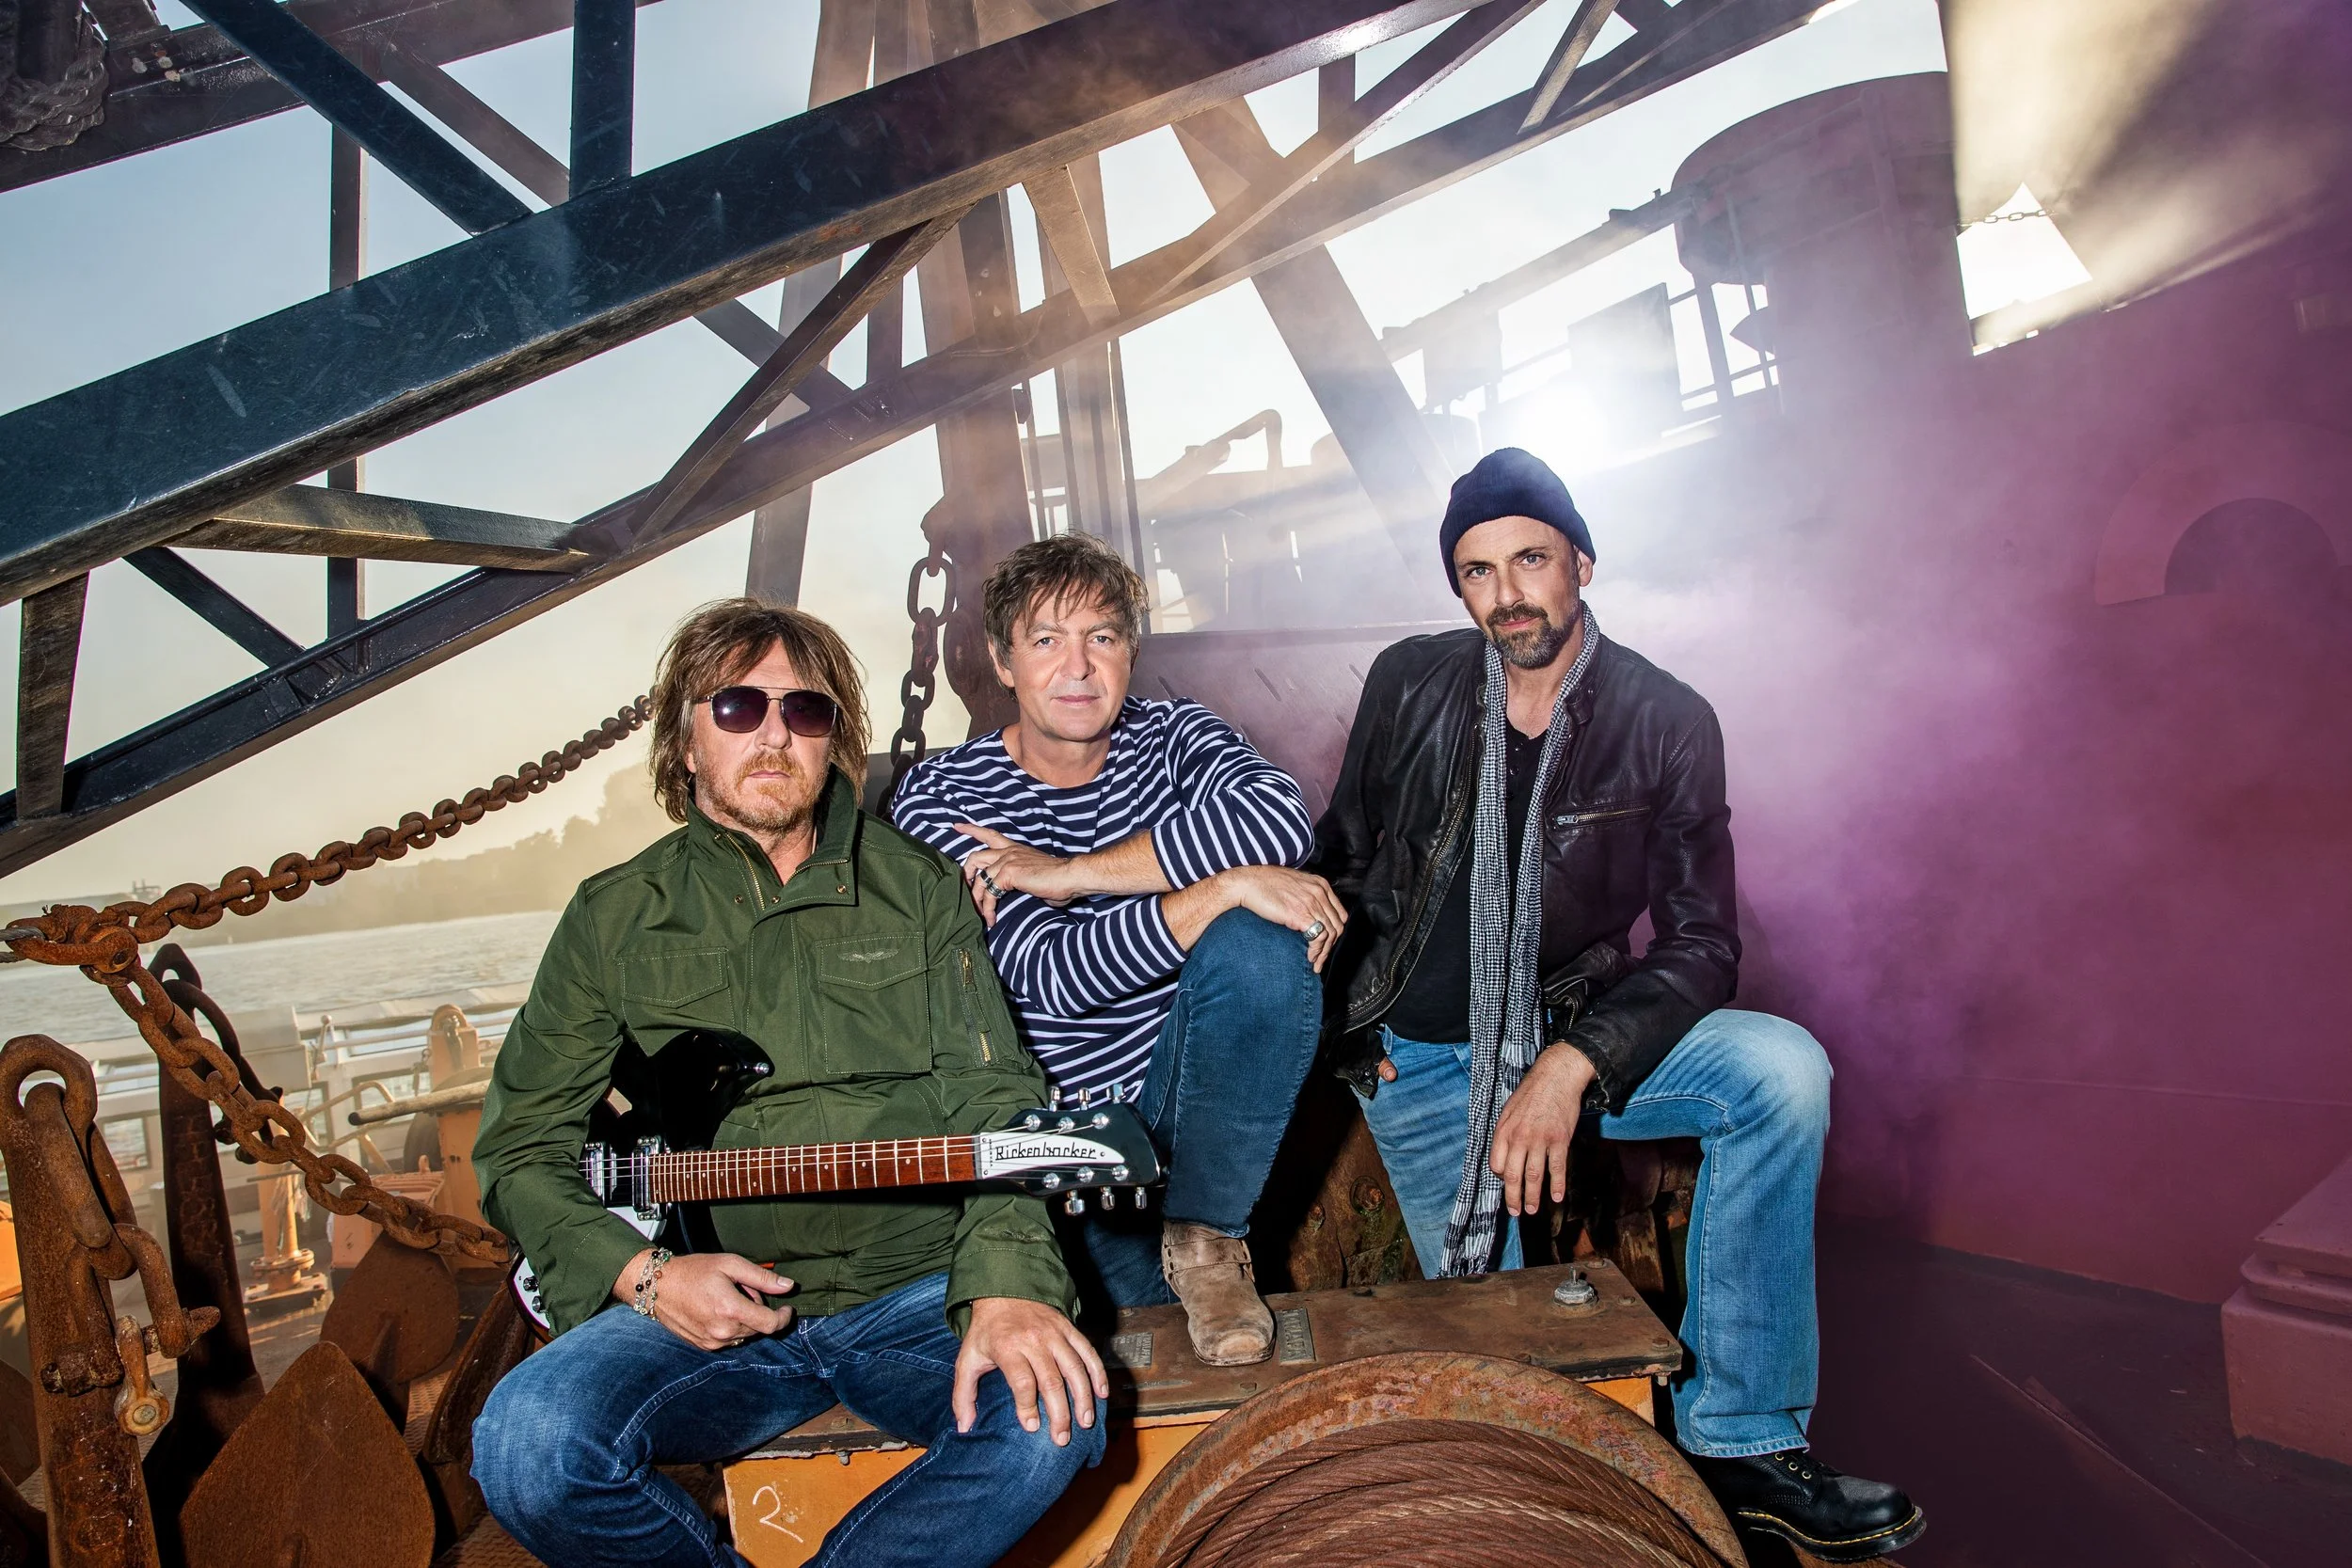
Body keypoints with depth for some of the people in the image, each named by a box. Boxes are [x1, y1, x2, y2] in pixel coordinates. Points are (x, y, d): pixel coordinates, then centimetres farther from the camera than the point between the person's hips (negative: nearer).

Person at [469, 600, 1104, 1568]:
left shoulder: (918, 889, 8)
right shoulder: (615, 916, 9)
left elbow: (995, 1105, 0)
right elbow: (520, 1148, 11)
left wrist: (1005, 1284, -18)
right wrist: (642, 1274, -7)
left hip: (916, 1286, 0)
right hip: (704, 1304, 1)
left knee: (1049, 1411, -29)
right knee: (530, 1449, -27)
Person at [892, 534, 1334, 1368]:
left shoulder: (1174, 734, 0)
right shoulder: (939, 796, -6)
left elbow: (1278, 817, -25)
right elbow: (1052, 977, -21)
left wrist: (1071, 873, -24)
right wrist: (1225, 887, -30)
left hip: (1189, 1090, 1)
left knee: (1262, 949, -27)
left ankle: (1205, 1234, -8)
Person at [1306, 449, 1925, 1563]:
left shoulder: (1666, 724, -5)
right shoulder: (1409, 686, -3)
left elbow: (1701, 944, -8)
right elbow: (1340, 856, 11)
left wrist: (1573, 1062, -23)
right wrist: (1344, 1015, 0)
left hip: (1572, 1035, 1)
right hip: (1420, 1053, 0)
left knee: (1782, 1072, -25)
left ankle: (1738, 1438, -13)